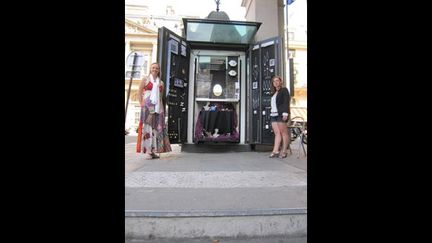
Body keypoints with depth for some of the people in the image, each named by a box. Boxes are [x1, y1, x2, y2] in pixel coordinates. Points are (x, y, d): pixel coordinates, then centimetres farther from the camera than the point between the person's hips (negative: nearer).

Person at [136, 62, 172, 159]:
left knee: (157, 127, -1)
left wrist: (160, 106, 5)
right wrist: (141, 104, -6)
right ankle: (148, 151, -4)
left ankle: (154, 150, 7)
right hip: (147, 106, -3)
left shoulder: (161, 82, 18)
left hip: (158, 107, 3)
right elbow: (139, 92, 4)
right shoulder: (145, 79, 10)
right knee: (147, 127, -7)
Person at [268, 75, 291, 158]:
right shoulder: (274, 93, 23)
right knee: (277, 133, 1)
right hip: (273, 114, 6)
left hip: (281, 114, -6)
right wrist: (271, 113, 12)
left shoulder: (284, 90, 3)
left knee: (284, 132, -3)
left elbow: (286, 102, -8)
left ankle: (284, 151, 1)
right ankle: (275, 151, -3)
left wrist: (285, 113, -18)